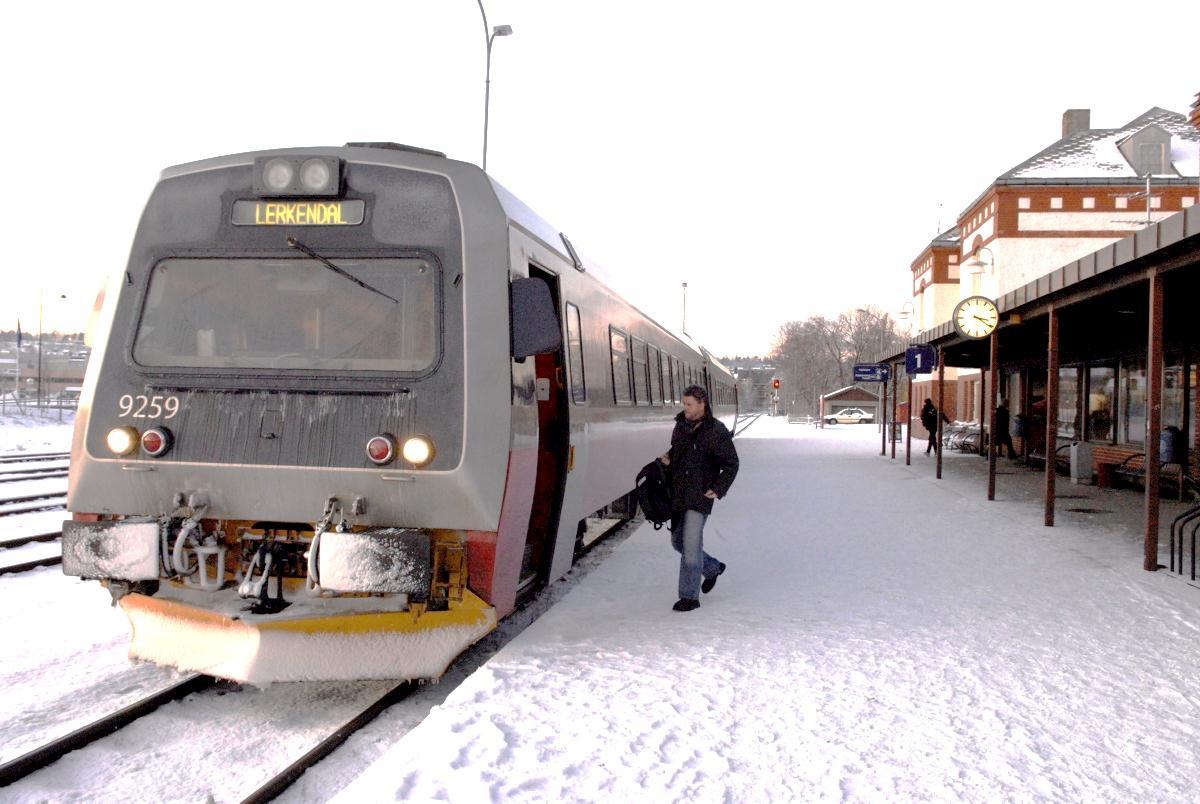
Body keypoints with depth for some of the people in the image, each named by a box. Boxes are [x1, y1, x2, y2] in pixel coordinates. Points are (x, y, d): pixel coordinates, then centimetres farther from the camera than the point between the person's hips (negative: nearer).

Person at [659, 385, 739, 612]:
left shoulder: (717, 432, -10)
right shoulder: (681, 425, 9)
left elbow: (731, 465, -4)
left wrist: (718, 489, -14)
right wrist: (669, 459, 2)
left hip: (699, 497, -7)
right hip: (678, 495, 7)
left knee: (691, 545, -9)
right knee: (678, 541, 16)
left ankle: (690, 596, 1)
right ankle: (713, 568, 39)